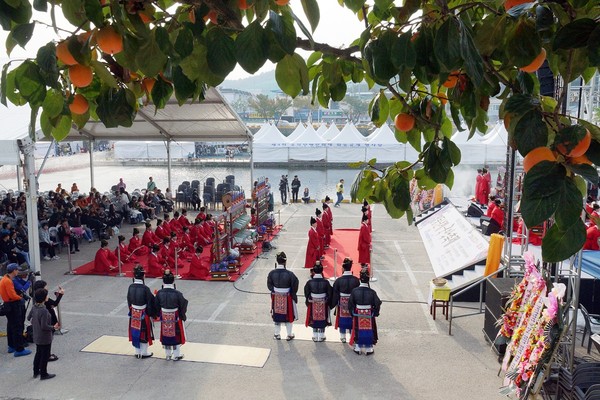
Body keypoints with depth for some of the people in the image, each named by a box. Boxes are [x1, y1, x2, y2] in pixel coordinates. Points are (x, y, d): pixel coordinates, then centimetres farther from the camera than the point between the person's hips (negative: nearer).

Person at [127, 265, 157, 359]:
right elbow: (150, 303, -14)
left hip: (133, 313, 5)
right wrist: (152, 314, 0)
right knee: (144, 333, 11)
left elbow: (129, 300, 4)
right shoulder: (145, 288, -22)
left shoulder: (131, 287, -8)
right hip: (143, 314, -4)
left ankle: (137, 352, 28)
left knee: (135, 332, 16)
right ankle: (144, 353, 22)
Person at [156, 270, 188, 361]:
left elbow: (157, 306, -1)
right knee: (176, 335, 14)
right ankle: (176, 355, 26)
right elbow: (182, 306, -12)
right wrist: (183, 316, 5)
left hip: (164, 318, 3)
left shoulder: (159, 293, -14)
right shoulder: (177, 293, -22)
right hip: (175, 317, -3)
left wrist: (159, 315, 17)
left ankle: (168, 354, 32)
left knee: (166, 335, 18)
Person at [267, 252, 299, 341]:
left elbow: (269, 286, -5)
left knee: (277, 315, 19)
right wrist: (293, 295, 6)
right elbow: (294, 287, -13)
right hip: (287, 298, -2)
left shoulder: (272, 273, -15)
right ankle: (289, 335, 29)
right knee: (289, 316, 16)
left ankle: (277, 334, 32)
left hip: (276, 298, 2)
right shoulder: (289, 274, -22)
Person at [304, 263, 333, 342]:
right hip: (323, 305, -1)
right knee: (322, 320, 12)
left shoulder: (310, 282, -13)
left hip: (313, 304, 1)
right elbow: (330, 294, -5)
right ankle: (321, 336, 21)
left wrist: (307, 301, 14)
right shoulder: (325, 282, -14)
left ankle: (315, 336, 23)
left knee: (314, 320, 13)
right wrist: (328, 302, 9)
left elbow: (306, 293, -2)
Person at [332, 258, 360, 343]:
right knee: (352, 319, 13)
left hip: (342, 304, 0)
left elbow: (335, 294, -6)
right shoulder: (356, 280, -10)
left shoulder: (339, 280, -13)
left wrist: (334, 304, 5)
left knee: (342, 318, 14)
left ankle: (343, 337, 24)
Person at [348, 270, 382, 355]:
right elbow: (377, 304, -9)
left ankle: (358, 348, 25)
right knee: (369, 331, 13)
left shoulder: (355, 291, -12)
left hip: (358, 316, 1)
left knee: (358, 331, 15)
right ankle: (368, 349, 22)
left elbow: (350, 304, -5)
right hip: (369, 316, -1)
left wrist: (352, 313, 9)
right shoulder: (372, 292, -17)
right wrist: (375, 313, 8)